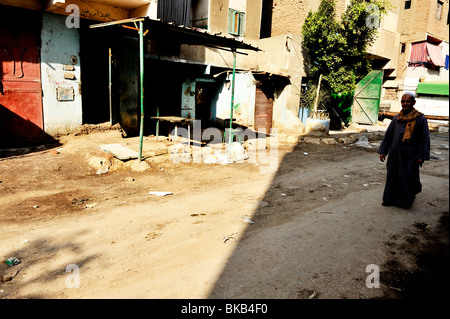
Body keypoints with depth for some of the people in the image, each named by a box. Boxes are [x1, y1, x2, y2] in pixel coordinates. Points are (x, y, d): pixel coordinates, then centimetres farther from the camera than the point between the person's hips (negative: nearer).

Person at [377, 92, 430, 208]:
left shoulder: (420, 119, -4)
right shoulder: (396, 118, 7)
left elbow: (425, 138, -4)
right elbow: (388, 134, 10)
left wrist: (422, 156, -8)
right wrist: (383, 151, 7)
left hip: (410, 155, -4)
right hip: (395, 154, 4)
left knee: (409, 176, 0)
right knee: (392, 176, 8)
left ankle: (408, 198, 25)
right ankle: (391, 198, 21)